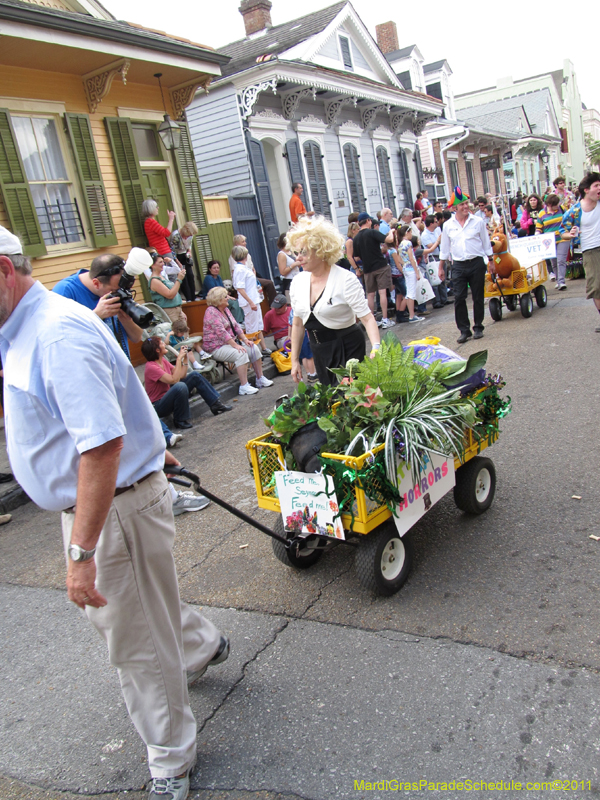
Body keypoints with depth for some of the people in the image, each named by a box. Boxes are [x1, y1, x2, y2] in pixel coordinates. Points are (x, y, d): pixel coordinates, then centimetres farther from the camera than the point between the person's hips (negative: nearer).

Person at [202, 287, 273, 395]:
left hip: (231, 341, 9)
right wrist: (235, 345, -27)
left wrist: (245, 339, 2)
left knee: (254, 348, -4)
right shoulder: (211, 311, -16)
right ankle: (244, 387, -30)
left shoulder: (226, 309, 13)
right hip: (217, 348, -9)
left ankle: (260, 379, 4)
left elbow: (236, 326, 16)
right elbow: (221, 332, -24)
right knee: (241, 354, -31)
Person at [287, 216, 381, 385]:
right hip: (319, 351, 6)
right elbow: (298, 323, 11)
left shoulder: (346, 280, -14)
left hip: (347, 349, -5)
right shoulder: (298, 282, 3)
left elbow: (367, 317, -19)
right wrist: (295, 360, 11)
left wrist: (376, 347, -35)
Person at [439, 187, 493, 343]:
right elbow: (444, 248, 12)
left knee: (478, 297, 5)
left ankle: (478, 327, 18)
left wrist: (490, 261, 8)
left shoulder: (478, 221, 2)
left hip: (477, 264, 0)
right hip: (458, 266, 1)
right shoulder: (448, 225, 5)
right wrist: (441, 268, 11)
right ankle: (464, 330, 3)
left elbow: (486, 243, 10)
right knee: (459, 298, -6)